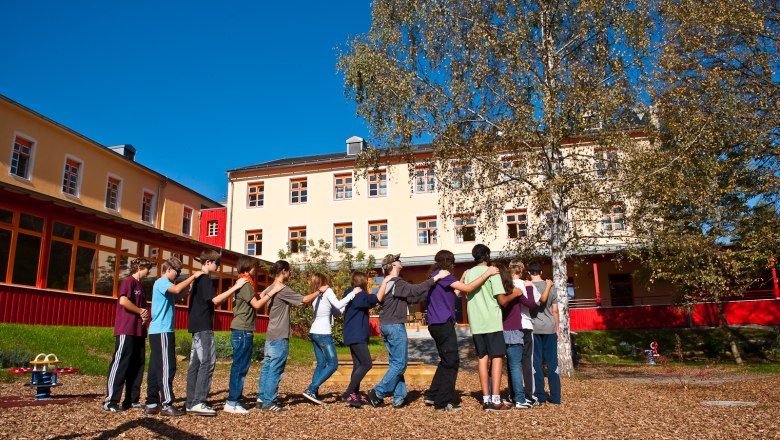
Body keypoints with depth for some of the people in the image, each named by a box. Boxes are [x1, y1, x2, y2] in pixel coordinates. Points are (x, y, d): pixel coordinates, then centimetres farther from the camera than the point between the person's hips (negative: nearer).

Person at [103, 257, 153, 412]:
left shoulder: (140, 286, 21)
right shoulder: (128, 281, -6)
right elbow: (123, 301, -21)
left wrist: (145, 315, 3)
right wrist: (141, 311, -9)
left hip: (138, 331, 9)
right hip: (126, 331, -9)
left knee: (137, 365, 8)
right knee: (120, 364, -8)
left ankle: (132, 400, 13)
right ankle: (110, 401, -4)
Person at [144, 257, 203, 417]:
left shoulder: (164, 284, 20)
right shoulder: (161, 282, -9)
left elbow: (179, 292, 20)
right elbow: (177, 289, -28)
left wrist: (191, 279, 10)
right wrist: (193, 277, -18)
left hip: (158, 332, 10)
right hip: (162, 331, -10)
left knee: (156, 368, 10)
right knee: (167, 368, -8)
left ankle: (152, 404, 14)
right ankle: (167, 405, -6)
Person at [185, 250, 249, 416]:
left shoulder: (199, 279, 19)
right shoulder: (205, 279, -11)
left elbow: (211, 301, 20)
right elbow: (215, 300, -21)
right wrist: (235, 287, -19)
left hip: (197, 327, 10)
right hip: (203, 327, -10)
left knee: (196, 363, 9)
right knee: (208, 362, -10)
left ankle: (191, 402, 12)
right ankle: (198, 402, -11)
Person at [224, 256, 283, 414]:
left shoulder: (245, 284, 18)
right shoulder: (245, 284, -12)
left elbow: (257, 298, 16)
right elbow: (257, 304, -15)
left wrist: (268, 289, 11)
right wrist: (272, 292, -12)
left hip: (242, 331, 10)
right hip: (242, 331, -10)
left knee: (239, 367, 12)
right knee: (240, 367, -6)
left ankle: (233, 400, 17)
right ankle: (232, 402, -2)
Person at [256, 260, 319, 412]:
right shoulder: (283, 289, -15)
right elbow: (304, 299, -17)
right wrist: (319, 291, -5)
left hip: (270, 336, 9)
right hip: (280, 337, -9)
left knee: (267, 367, 11)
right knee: (275, 370, -3)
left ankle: (261, 399, 16)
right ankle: (269, 401, 1)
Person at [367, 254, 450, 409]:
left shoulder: (386, 283, 15)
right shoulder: (397, 283, -14)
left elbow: (410, 297, 17)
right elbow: (415, 290, -26)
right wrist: (436, 277, -23)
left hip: (385, 326, 10)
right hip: (395, 326, -10)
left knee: (395, 363, 12)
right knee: (399, 364, -3)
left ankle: (399, 398, 14)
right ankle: (377, 393, -4)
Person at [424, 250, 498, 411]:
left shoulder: (435, 276, 18)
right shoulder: (442, 275, -12)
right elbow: (468, 288, -17)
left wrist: (462, 281, 16)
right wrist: (487, 273, -14)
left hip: (437, 324, 10)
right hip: (443, 324, -10)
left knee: (446, 361, 19)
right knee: (451, 362, -3)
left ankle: (433, 395, 23)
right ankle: (443, 401, 1)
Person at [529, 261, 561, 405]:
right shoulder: (550, 287, 3)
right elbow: (555, 311, 5)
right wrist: (557, 328, 14)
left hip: (533, 329, -2)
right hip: (549, 328, 2)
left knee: (536, 363, 3)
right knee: (552, 363, 7)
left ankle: (540, 397, 4)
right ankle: (555, 397, 10)